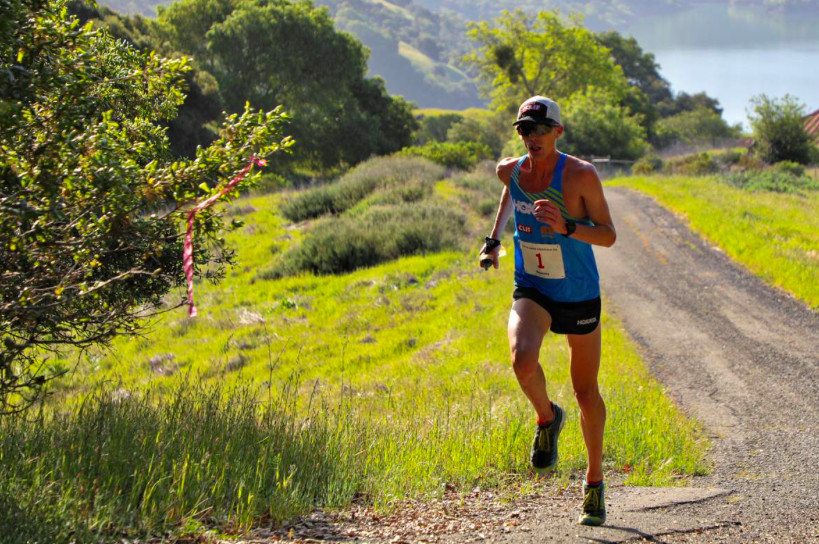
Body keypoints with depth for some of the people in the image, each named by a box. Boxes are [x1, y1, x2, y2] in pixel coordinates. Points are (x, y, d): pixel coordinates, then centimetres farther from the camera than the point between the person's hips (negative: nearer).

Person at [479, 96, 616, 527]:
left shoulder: (581, 175, -18)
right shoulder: (510, 170, -6)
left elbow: (608, 235, -15)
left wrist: (566, 228, -32)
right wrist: (494, 237, 15)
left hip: (579, 297, -2)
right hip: (531, 292, 2)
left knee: (586, 393, 9)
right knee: (522, 361, -30)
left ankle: (594, 480, 32)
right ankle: (546, 418, 3)